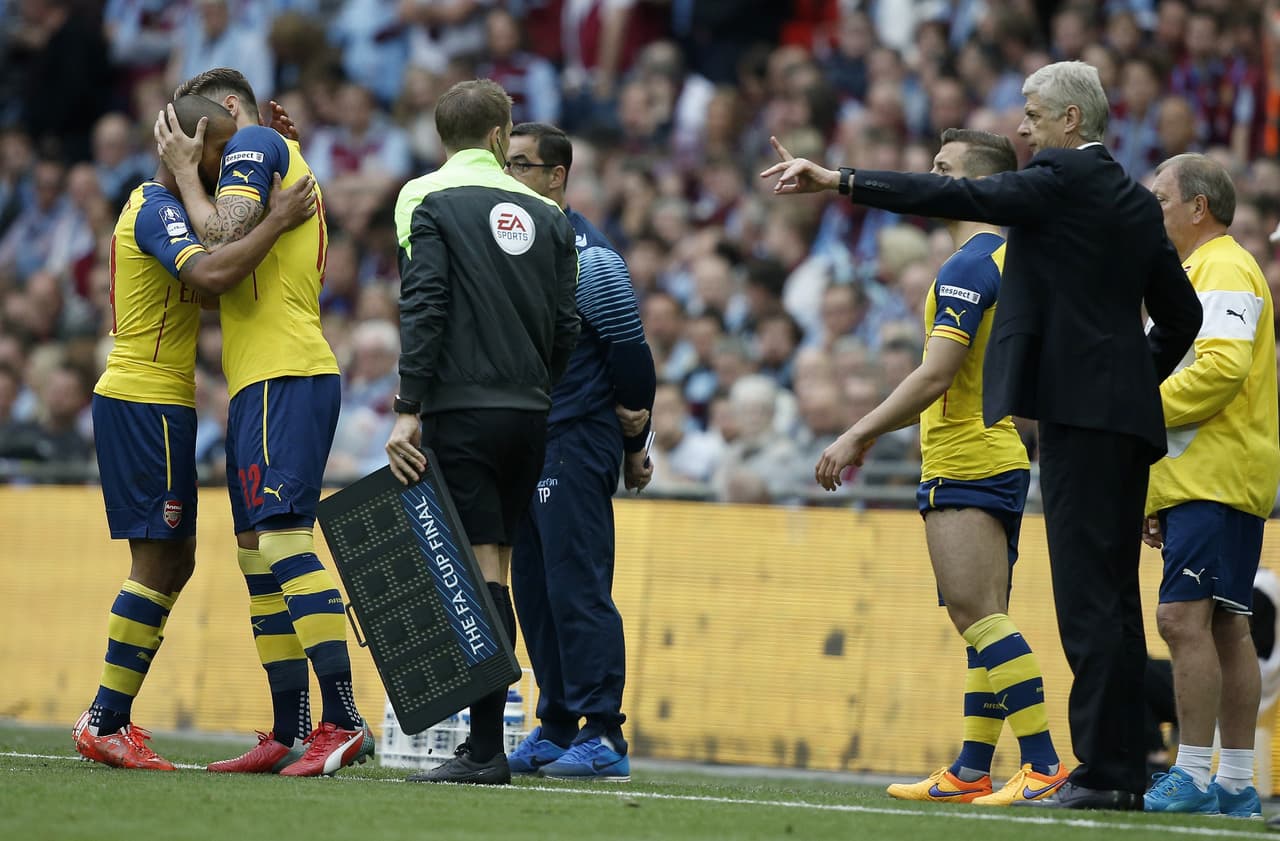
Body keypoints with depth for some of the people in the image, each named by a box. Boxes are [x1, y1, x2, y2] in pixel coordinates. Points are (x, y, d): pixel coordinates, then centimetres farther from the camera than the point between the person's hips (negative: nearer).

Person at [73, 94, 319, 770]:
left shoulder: (157, 204, 16)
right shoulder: (156, 211, -15)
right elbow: (212, 274, -34)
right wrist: (277, 220, -23)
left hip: (144, 403, 10)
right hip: (146, 403, -10)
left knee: (174, 561, 11)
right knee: (158, 563, -9)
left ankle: (108, 718, 12)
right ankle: (104, 725, -8)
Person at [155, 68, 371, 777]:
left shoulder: (253, 143, -1)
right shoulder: (287, 163, 27)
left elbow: (224, 240, -15)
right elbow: (226, 282, 24)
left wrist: (184, 170, -2)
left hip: (281, 377, -10)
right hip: (262, 379, 10)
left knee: (282, 539, -18)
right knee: (259, 556, 10)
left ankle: (342, 720, -26)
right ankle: (287, 736, 10)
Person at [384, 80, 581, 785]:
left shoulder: (428, 199, -2)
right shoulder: (544, 212, 11)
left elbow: (424, 306, -12)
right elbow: (566, 325, 10)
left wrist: (408, 409, -13)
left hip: (462, 410, -4)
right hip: (529, 414, 5)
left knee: (480, 571, -8)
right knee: (494, 567, 11)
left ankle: (485, 749, -13)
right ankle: (485, 739, 11)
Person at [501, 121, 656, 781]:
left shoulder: (585, 255, -10)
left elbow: (630, 350, -9)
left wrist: (634, 445, -4)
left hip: (577, 442, -9)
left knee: (578, 589, -11)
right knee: (534, 589, 9)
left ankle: (604, 738, -10)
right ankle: (556, 729, 15)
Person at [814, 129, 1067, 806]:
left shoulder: (969, 266, -13)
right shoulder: (1011, 260, 17)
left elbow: (936, 374, -20)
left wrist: (857, 435, -16)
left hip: (965, 464, -10)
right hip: (1002, 458, 10)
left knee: (979, 615, -15)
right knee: (982, 621, 10)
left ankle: (1043, 762, -20)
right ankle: (972, 771, 13)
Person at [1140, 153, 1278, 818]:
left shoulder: (1224, 270, -9)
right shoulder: (1194, 273, 24)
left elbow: (1223, 367, -24)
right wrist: (1156, 496, 26)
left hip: (1215, 482, -11)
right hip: (1199, 482, 11)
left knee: (1184, 618, -15)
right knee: (1224, 626, 8)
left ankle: (1194, 777, -17)